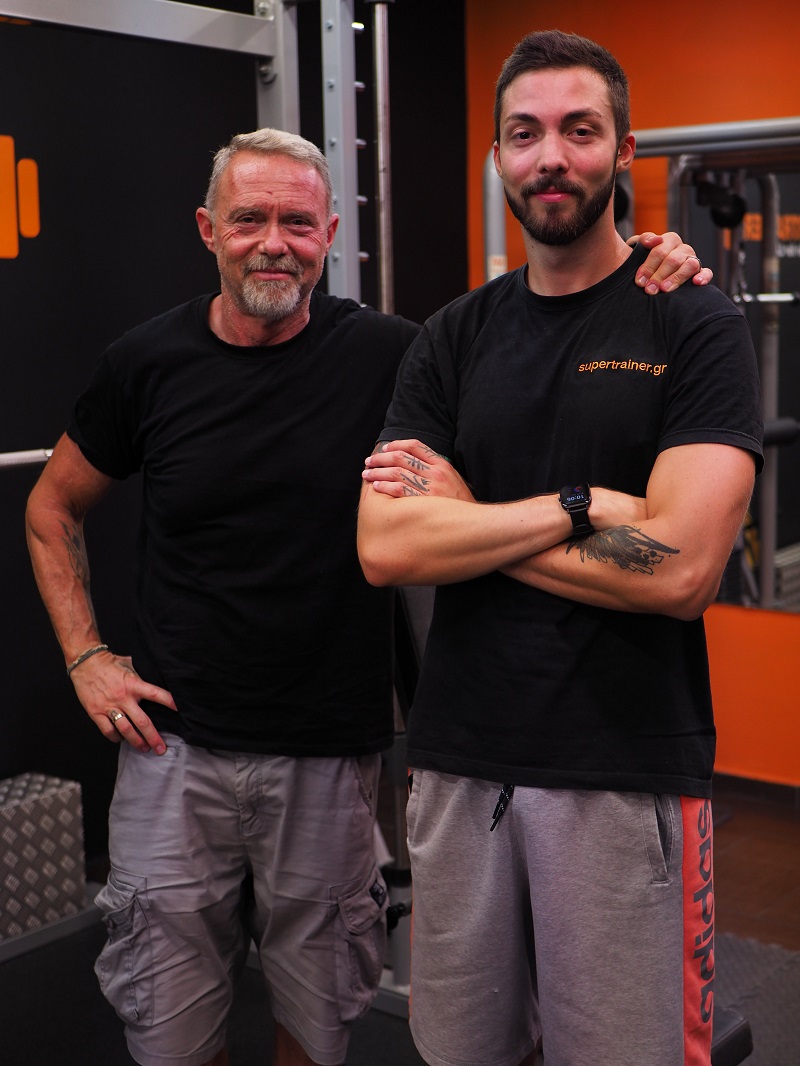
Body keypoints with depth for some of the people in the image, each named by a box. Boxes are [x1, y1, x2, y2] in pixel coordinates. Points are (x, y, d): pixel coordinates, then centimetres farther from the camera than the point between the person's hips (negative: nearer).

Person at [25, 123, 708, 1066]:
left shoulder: (386, 354, -5)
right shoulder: (147, 363, -2)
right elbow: (53, 506, 12)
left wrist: (647, 291, -16)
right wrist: (85, 656, 3)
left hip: (330, 752, 0)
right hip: (176, 747, 1)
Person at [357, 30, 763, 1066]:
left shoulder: (692, 325, -4)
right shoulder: (453, 339, 8)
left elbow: (677, 568, -17)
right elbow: (385, 546, -6)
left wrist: (457, 515, -9)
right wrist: (578, 506, -14)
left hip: (628, 771, -3)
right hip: (458, 758, 4)